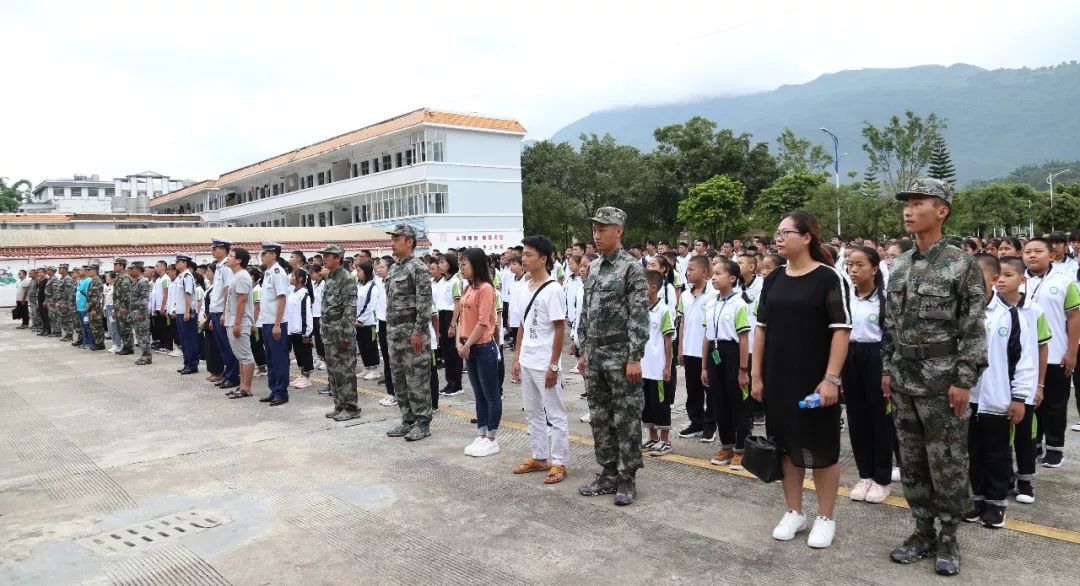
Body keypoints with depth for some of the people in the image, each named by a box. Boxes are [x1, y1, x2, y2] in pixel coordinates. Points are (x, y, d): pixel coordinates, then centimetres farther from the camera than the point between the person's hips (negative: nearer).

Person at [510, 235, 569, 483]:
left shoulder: (553, 289, -14)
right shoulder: (526, 287, 8)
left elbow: (560, 329, -15)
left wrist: (553, 365, -17)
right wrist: (517, 358, 12)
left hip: (545, 364, -8)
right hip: (526, 362, 8)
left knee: (555, 415, 3)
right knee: (533, 413, 16)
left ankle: (559, 463, 12)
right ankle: (539, 457, 28)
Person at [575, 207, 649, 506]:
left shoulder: (632, 267, -10)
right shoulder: (593, 267, 11)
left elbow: (639, 316, -15)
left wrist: (634, 358, -19)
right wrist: (583, 351, 13)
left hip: (621, 356, -7)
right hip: (595, 356, 7)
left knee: (626, 420, 2)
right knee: (599, 418, 12)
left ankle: (627, 479, 13)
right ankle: (608, 474, 24)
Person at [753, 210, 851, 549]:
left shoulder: (829, 278, -8)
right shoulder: (773, 280, 7)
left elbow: (841, 330, -12)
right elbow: (761, 328, 9)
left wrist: (831, 378, -18)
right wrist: (757, 375, 6)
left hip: (815, 381, -5)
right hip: (778, 380, 5)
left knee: (822, 449, 7)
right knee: (786, 445, 13)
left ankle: (825, 518, 22)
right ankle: (794, 513, 27)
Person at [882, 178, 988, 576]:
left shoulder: (962, 265, -9)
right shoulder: (898, 266, 8)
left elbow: (973, 329, -11)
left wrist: (964, 381, -15)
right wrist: (886, 370, 9)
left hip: (943, 380, -6)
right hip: (904, 379, 6)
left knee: (947, 463, 4)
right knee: (912, 461, 12)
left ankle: (948, 538, 20)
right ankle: (923, 532, 25)